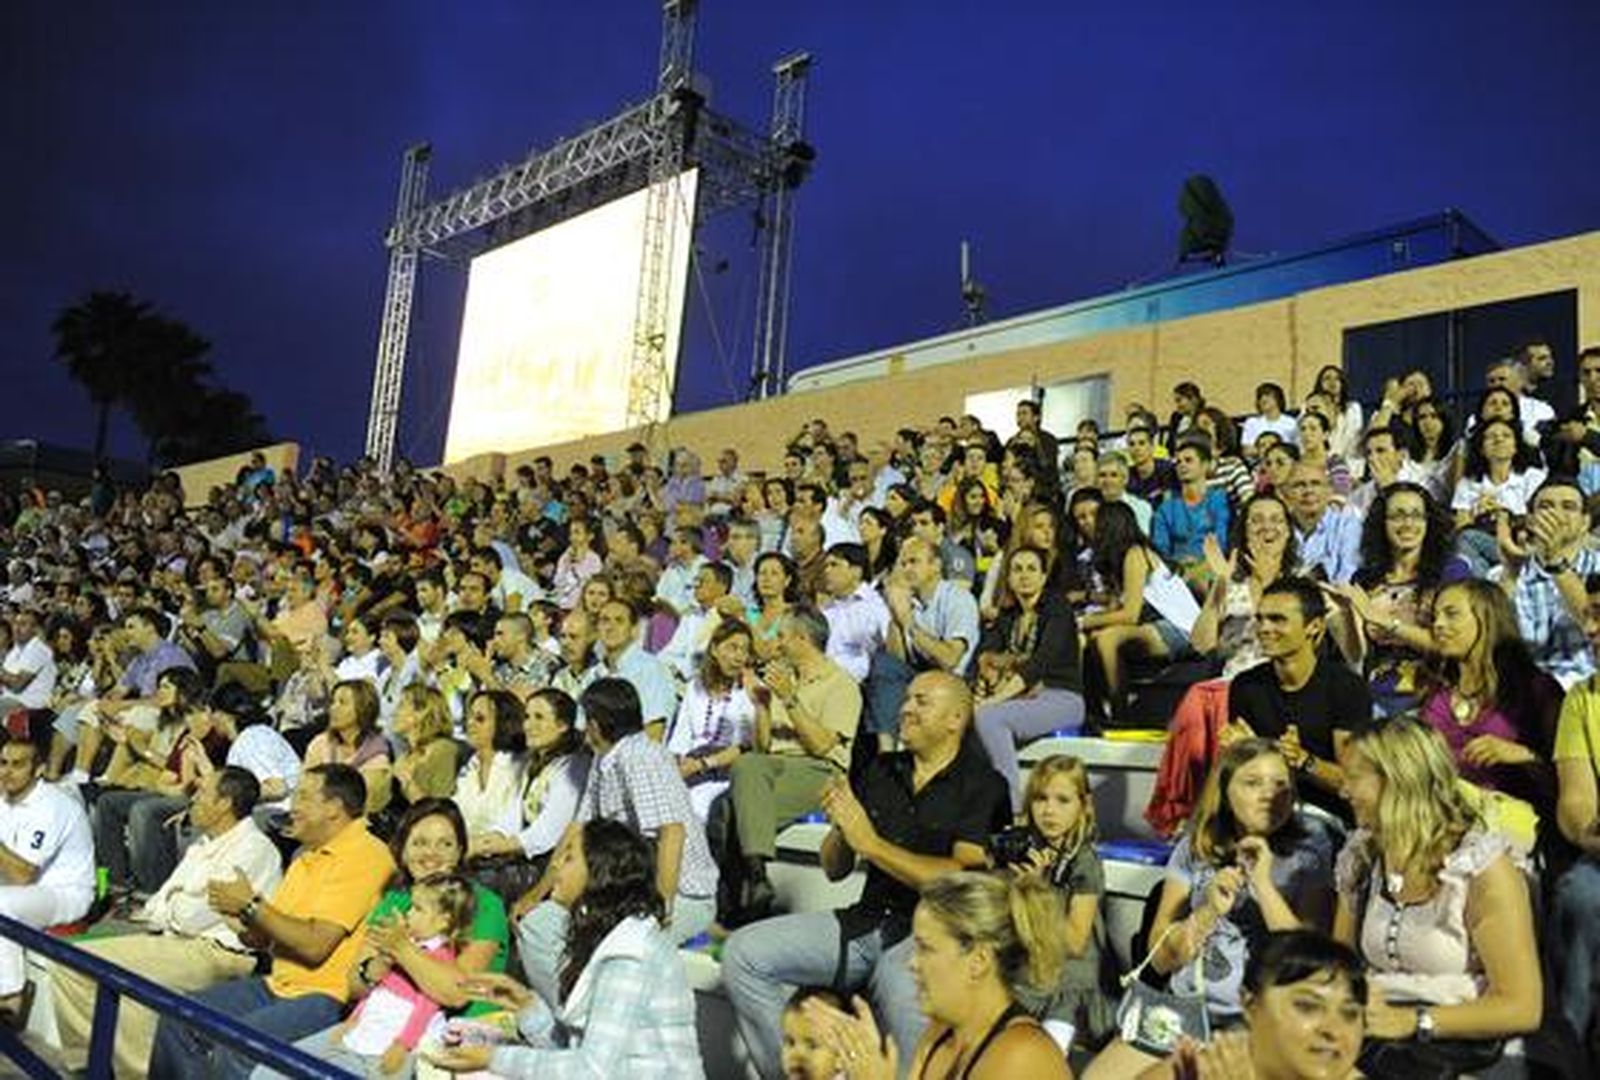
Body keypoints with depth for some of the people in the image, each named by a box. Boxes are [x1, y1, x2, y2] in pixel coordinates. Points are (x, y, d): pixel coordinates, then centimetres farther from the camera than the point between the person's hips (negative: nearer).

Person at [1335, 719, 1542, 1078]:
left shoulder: (1482, 866, -7)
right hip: (1371, 1032, 4)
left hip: (1459, 1041, -4)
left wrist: (1413, 1021, -18)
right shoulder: (1359, 856, 11)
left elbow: (1521, 1009, -10)